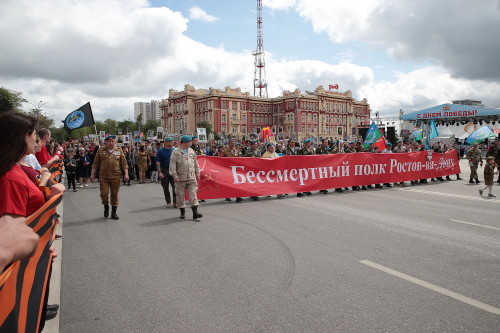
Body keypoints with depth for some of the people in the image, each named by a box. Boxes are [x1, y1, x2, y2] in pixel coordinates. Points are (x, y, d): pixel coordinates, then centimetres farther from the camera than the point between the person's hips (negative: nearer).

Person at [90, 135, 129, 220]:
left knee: (115, 195, 5)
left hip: (115, 177, 0)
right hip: (103, 177, 0)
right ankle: (106, 207, 26)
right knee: (104, 193, -4)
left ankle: (114, 212, 19)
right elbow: (95, 164, 8)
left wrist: (126, 174, -3)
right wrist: (92, 174, 3)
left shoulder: (119, 150, 6)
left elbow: (124, 163, 5)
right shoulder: (101, 151, 6)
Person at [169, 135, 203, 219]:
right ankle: (182, 212, 20)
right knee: (180, 195, 5)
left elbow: (196, 163, 18)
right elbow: (172, 165, -7)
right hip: (181, 178, -3)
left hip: (191, 178, 3)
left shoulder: (192, 151, 12)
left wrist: (197, 174, 15)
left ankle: (195, 213, -4)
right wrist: (175, 176, -13)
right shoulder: (176, 152, -3)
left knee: (193, 195, -3)